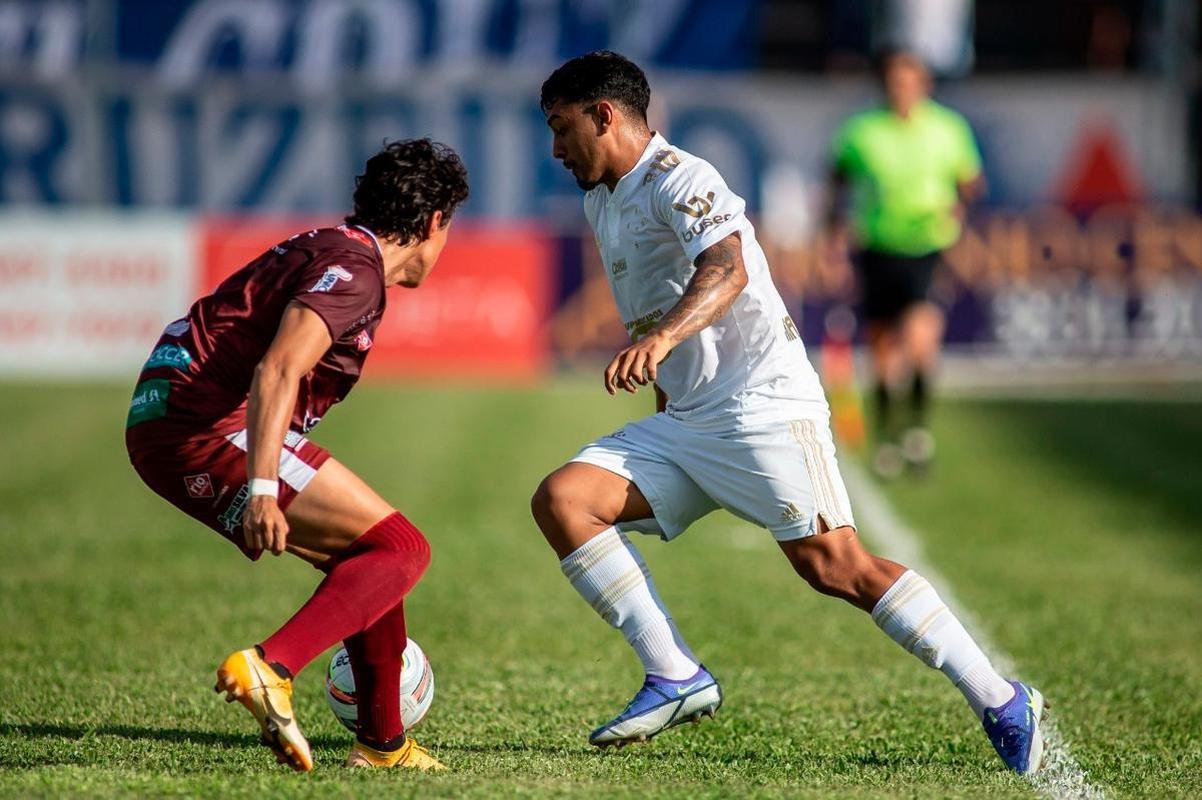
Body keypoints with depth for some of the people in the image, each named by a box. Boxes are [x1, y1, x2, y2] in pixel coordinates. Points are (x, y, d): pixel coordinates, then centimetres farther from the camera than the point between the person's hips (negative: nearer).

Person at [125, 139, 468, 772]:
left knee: (360, 553, 19)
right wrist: (262, 492, -34)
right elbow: (276, 373, -25)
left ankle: (382, 744, 22)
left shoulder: (329, 249, 22)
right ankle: (269, 668, -28)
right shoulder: (353, 268, -10)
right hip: (209, 428, -10)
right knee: (401, 549, -10)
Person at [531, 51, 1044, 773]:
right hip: (683, 423, 9)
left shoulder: (680, 179, -11)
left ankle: (1003, 706, -9)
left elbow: (726, 269, -31)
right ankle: (677, 678, -11)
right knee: (561, 499, -9)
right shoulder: (602, 200, 18)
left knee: (835, 566, -16)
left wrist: (661, 337, -47)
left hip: (764, 407, -9)